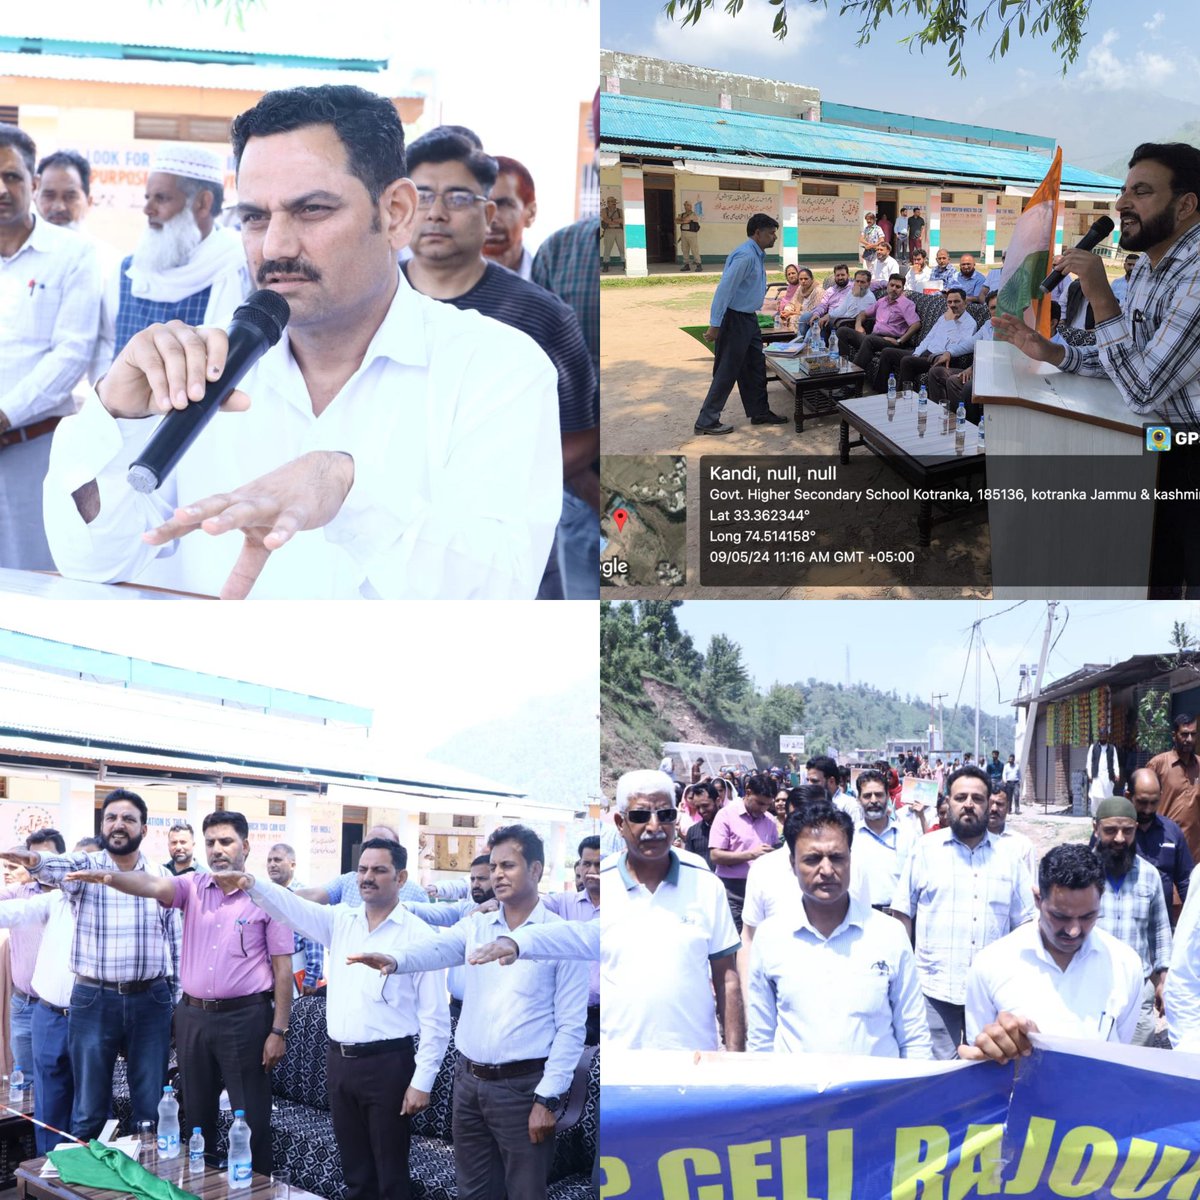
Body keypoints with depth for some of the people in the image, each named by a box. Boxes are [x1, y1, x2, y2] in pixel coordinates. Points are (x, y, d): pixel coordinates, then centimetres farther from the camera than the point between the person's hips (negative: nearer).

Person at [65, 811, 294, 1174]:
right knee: (196, 1114, 16)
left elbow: (282, 967, -5)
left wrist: (279, 1030, -9)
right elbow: (153, 886, -16)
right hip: (192, 1016, 4)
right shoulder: (193, 886, 4)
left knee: (251, 1118, 1)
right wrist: (109, 878, -37)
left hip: (244, 1018, -4)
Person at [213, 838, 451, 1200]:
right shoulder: (341, 920, 8)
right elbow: (292, 907, -6)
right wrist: (252, 883, -25)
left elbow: (435, 1018, -10)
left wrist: (422, 1081, -14)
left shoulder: (419, 936, -8)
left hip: (387, 1064, -5)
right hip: (340, 1060, 5)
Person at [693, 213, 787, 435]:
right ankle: (707, 421, 3)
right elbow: (724, 289, -25)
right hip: (735, 319, -10)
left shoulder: (757, 255, 10)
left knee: (756, 368, 15)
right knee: (727, 371, -4)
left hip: (748, 319, 10)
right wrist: (715, 325, -26)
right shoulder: (745, 256, -21)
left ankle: (759, 412, 27)